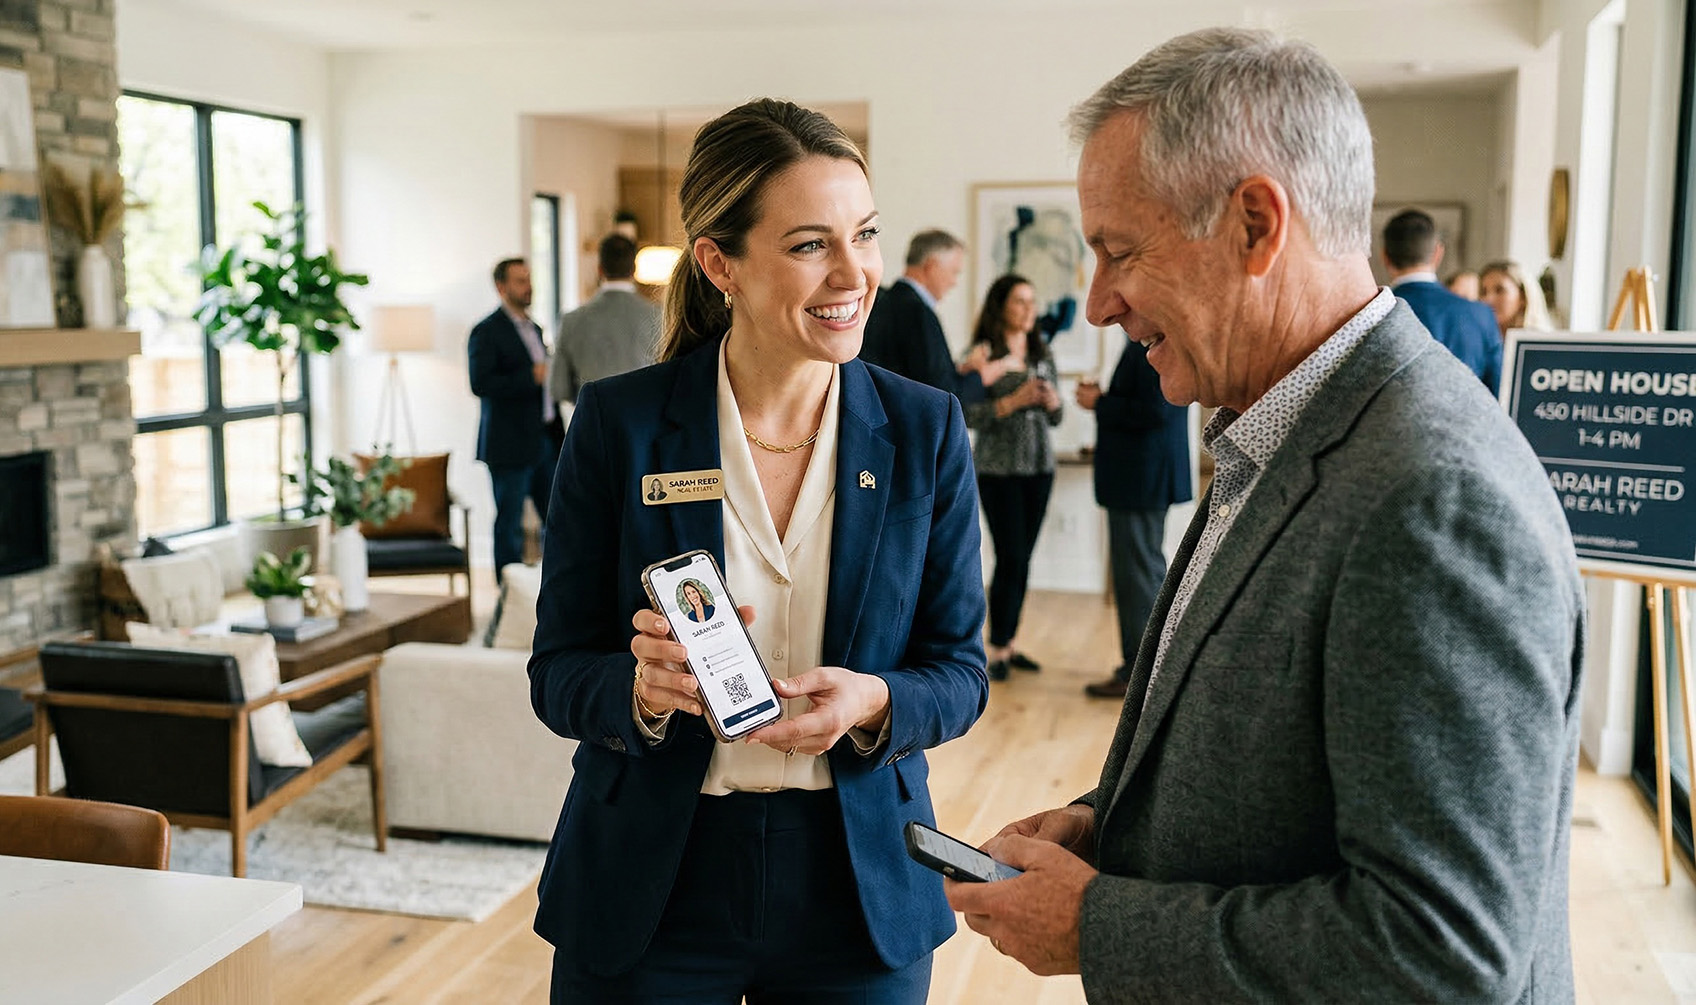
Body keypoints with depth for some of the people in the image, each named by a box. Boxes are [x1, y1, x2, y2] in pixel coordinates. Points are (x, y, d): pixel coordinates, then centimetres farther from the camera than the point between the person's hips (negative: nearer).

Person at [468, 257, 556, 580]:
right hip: (510, 445, -7)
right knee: (509, 526, 0)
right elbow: (480, 384, -19)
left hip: (545, 441, 7)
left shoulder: (534, 329, 17)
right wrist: (532, 376, -20)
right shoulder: (486, 332, -7)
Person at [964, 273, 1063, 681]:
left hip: (1040, 467, 5)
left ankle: (1008, 643, 16)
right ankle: (997, 650, 4)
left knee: (1021, 559, 7)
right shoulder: (983, 353, -5)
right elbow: (968, 415, -12)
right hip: (999, 468, -5)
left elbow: (1055, 418, 14)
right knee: (1011, 559, -7)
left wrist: (1051, 401, -7)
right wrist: (1014, 401, -20)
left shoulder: (1043, 353, 11)